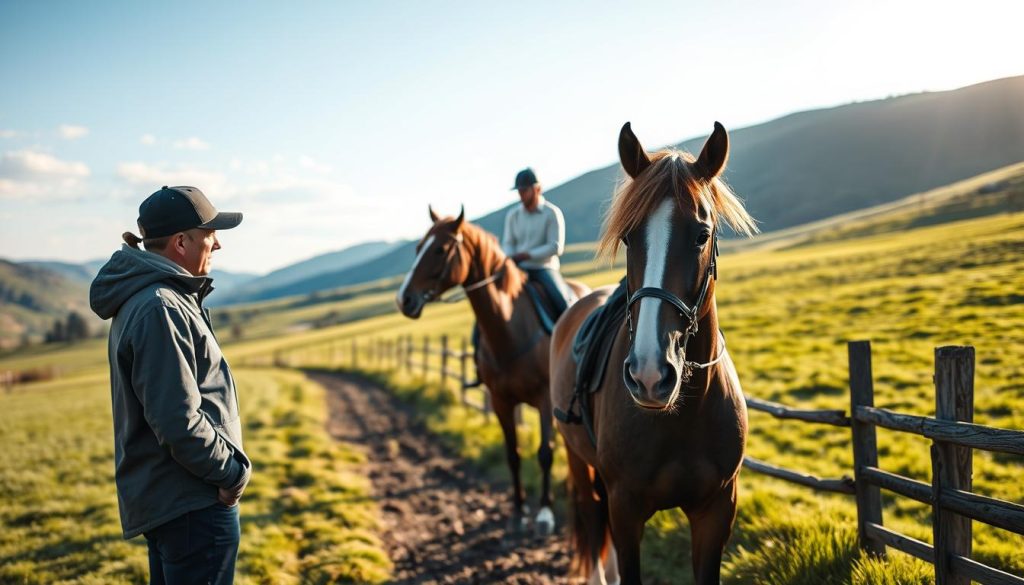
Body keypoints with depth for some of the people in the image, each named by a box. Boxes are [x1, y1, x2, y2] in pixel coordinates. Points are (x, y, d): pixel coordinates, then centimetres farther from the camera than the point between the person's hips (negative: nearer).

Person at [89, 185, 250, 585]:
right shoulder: (160, 309, -21)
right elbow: (180, 422, -26)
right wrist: (233, 473, -12)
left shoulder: (145, 298, 12)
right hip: (194, 505, -10)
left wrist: (229, 467, 11)